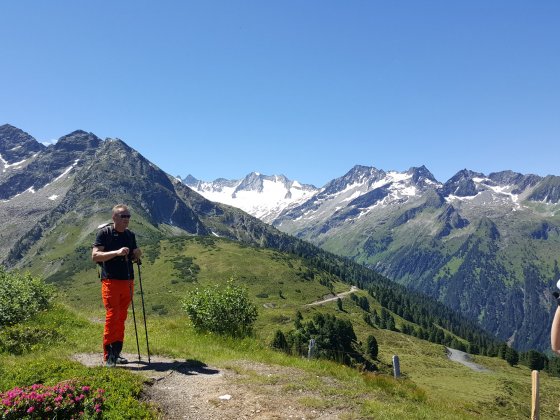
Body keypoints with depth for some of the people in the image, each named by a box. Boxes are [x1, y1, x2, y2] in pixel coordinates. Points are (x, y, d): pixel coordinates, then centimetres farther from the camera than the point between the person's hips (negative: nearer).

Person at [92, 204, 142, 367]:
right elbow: (95, 256, -13)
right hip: (111, 281, -5)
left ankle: (116, 352, 17)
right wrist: (116, 252, -24)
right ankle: (108, 355, -4)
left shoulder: (130, 235, 12)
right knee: (112, 316, -10)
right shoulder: (104, 233, -4)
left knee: (122, 317, 9)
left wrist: (137, 254, -2)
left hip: (128, 281, 6)